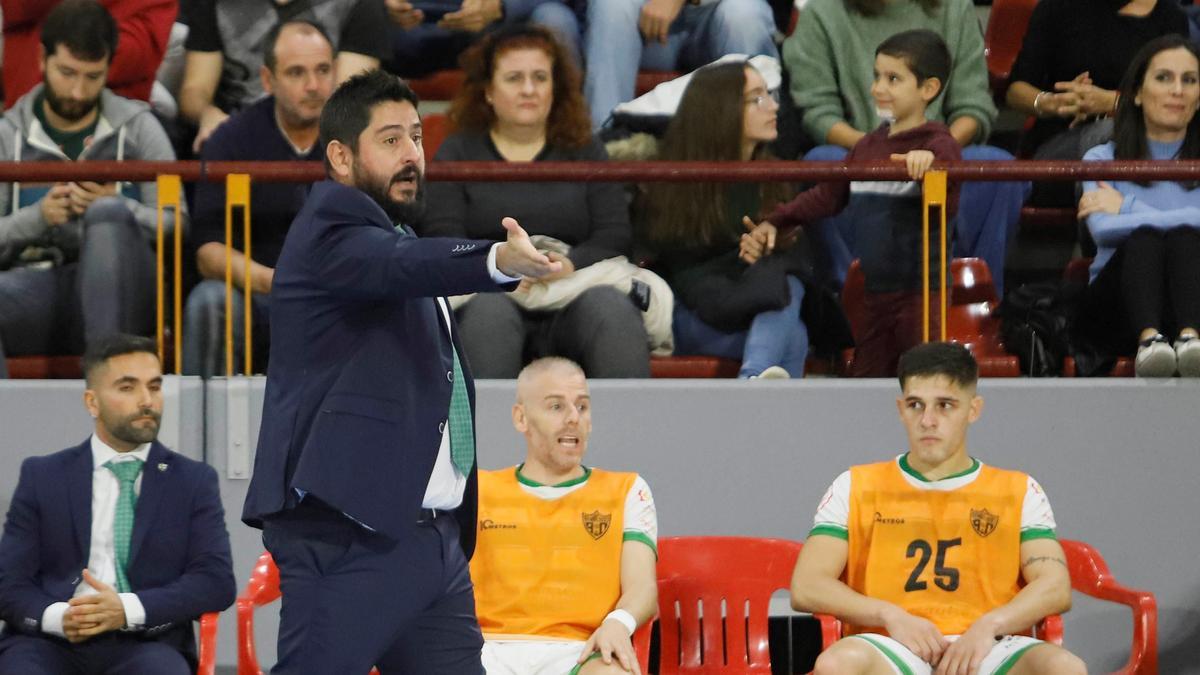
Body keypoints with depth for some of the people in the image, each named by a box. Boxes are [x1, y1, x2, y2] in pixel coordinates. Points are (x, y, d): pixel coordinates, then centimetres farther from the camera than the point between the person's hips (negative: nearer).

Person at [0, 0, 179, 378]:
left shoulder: (138, 127, 15)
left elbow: (176, 226, 5)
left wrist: (116, 208, -13)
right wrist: (37, 217, -10)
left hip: (112, 294, 0)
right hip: (35, 284, 0)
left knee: (107, 213, -34)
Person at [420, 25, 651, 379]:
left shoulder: (584, 151, 22)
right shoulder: (458, 153, 18)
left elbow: (616, 233, 8)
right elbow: (441, 235, 3)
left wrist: (573, 264, -14)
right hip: (489, 293, -1)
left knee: (611, 309, -33)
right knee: (490, 311, -37)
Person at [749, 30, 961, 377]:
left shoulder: (937, 145, -9)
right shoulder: (869, 146, 15)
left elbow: (947, 207, -23)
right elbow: (828, 194, 20)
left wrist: (930, 166, -42)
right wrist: (775, 221, 13)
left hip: (920, 290, -8)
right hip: (875, 290, 8)